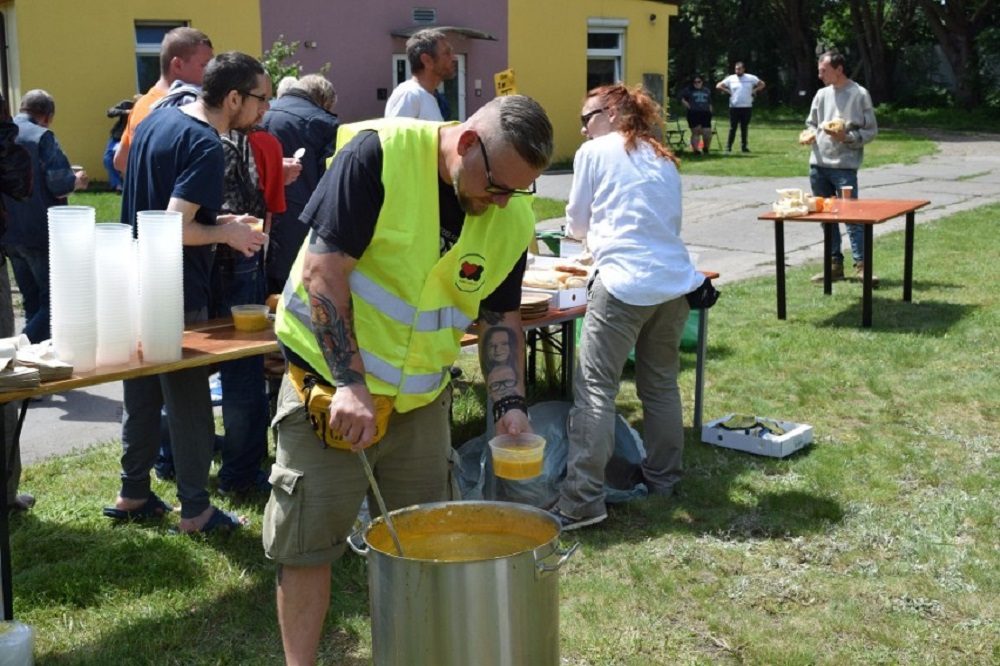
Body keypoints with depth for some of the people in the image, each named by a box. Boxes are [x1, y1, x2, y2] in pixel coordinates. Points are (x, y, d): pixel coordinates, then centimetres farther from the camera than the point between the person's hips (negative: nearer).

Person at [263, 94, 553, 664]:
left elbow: (502, 316, 6)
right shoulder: (378, 155, -20)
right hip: (331, 380, -5)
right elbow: (324, 267, -21)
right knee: (308, 539, 1)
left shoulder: (514, 216, -3)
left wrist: (512, 401, -7)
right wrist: (350, 382, -25)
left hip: (422, 396, 5)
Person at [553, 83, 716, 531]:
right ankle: (663, 478, 30)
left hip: (625, 285, -6)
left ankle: (582, 501, -9)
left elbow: (576, 223, 12)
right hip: (676, 282, 7)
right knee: (661, 384, 18)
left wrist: (591, 233, 34)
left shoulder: (594, 152, 5)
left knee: (595, 388, -5)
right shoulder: (662, 159, 20)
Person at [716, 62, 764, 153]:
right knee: (733, 128, -1)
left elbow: (762, 84, 12)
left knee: (744, 128, 6)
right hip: (734, 107, -1)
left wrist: (754, 91, 1)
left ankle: (744, 147, 11)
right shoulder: (730, 79, 3)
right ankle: (728, 147, 2)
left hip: (747, 107, 1)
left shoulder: (751, 78, 5)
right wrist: (728, 91, -2)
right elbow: (718, 86, 4)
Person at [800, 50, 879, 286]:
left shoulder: (859, 95, -4)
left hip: (845, 165, -6)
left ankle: (861, 265, -9)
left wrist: (846, 137, -18)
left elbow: (871, 131, -3)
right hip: (818, 164, 6)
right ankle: (834, 264, 18)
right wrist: (809, 134, -1)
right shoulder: (821, 94, 12)